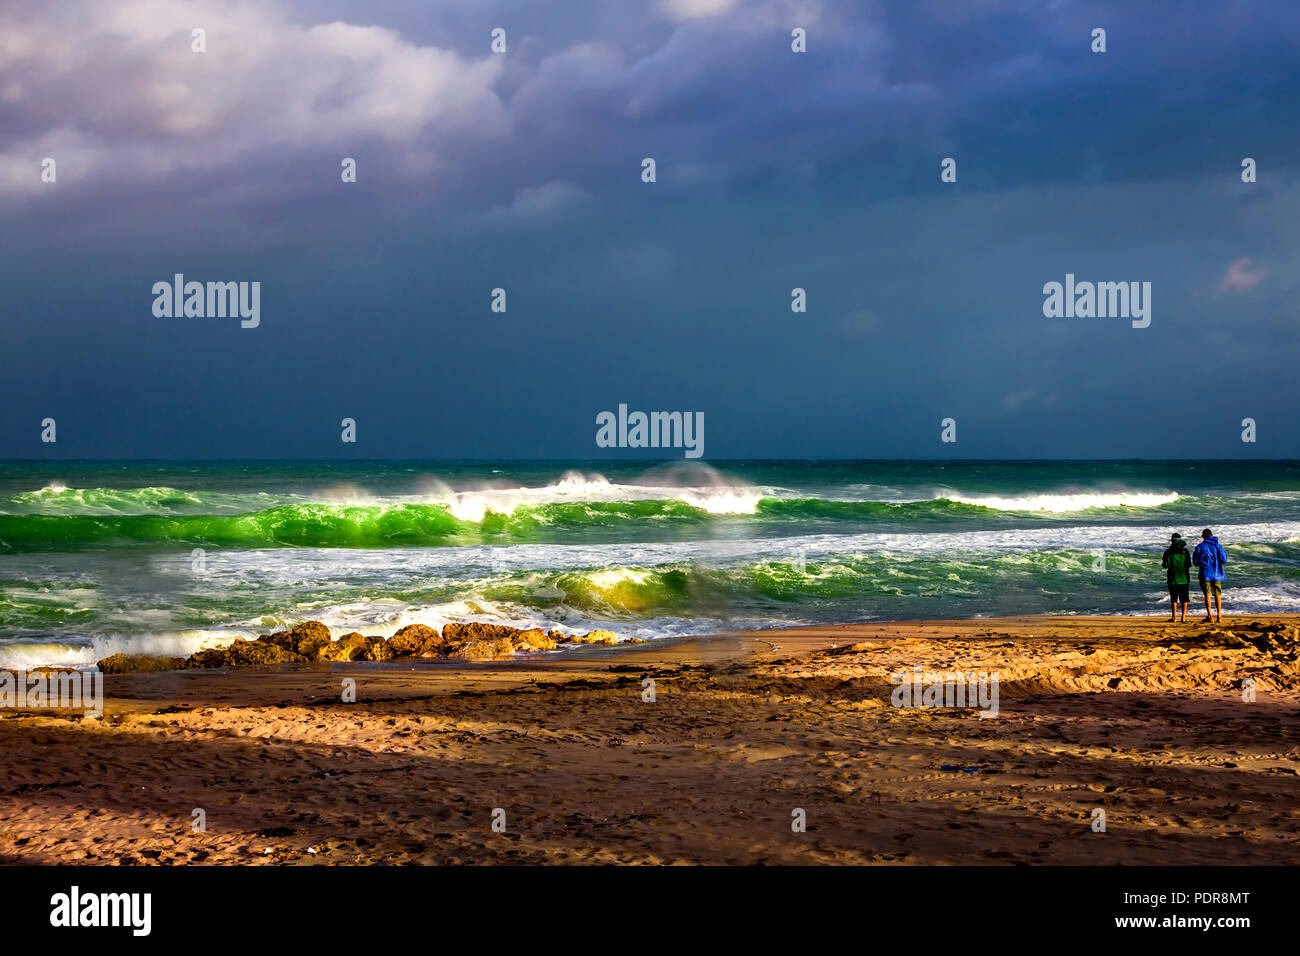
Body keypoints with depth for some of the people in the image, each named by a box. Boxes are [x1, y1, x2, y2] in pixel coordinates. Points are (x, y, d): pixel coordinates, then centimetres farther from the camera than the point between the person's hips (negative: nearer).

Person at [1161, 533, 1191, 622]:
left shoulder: (1168, 552, -8)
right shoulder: (1185, 551, -3)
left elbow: (1166, 565, -8)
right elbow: (1189, 565, -1)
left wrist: (1162, 563, 12)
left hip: (1173, 578, -1)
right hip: (1184, 578, 1)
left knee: (1173, 598, 9)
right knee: (1184, 599, 5)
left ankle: (1174, 617, 10)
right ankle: (1183, 617, 0)